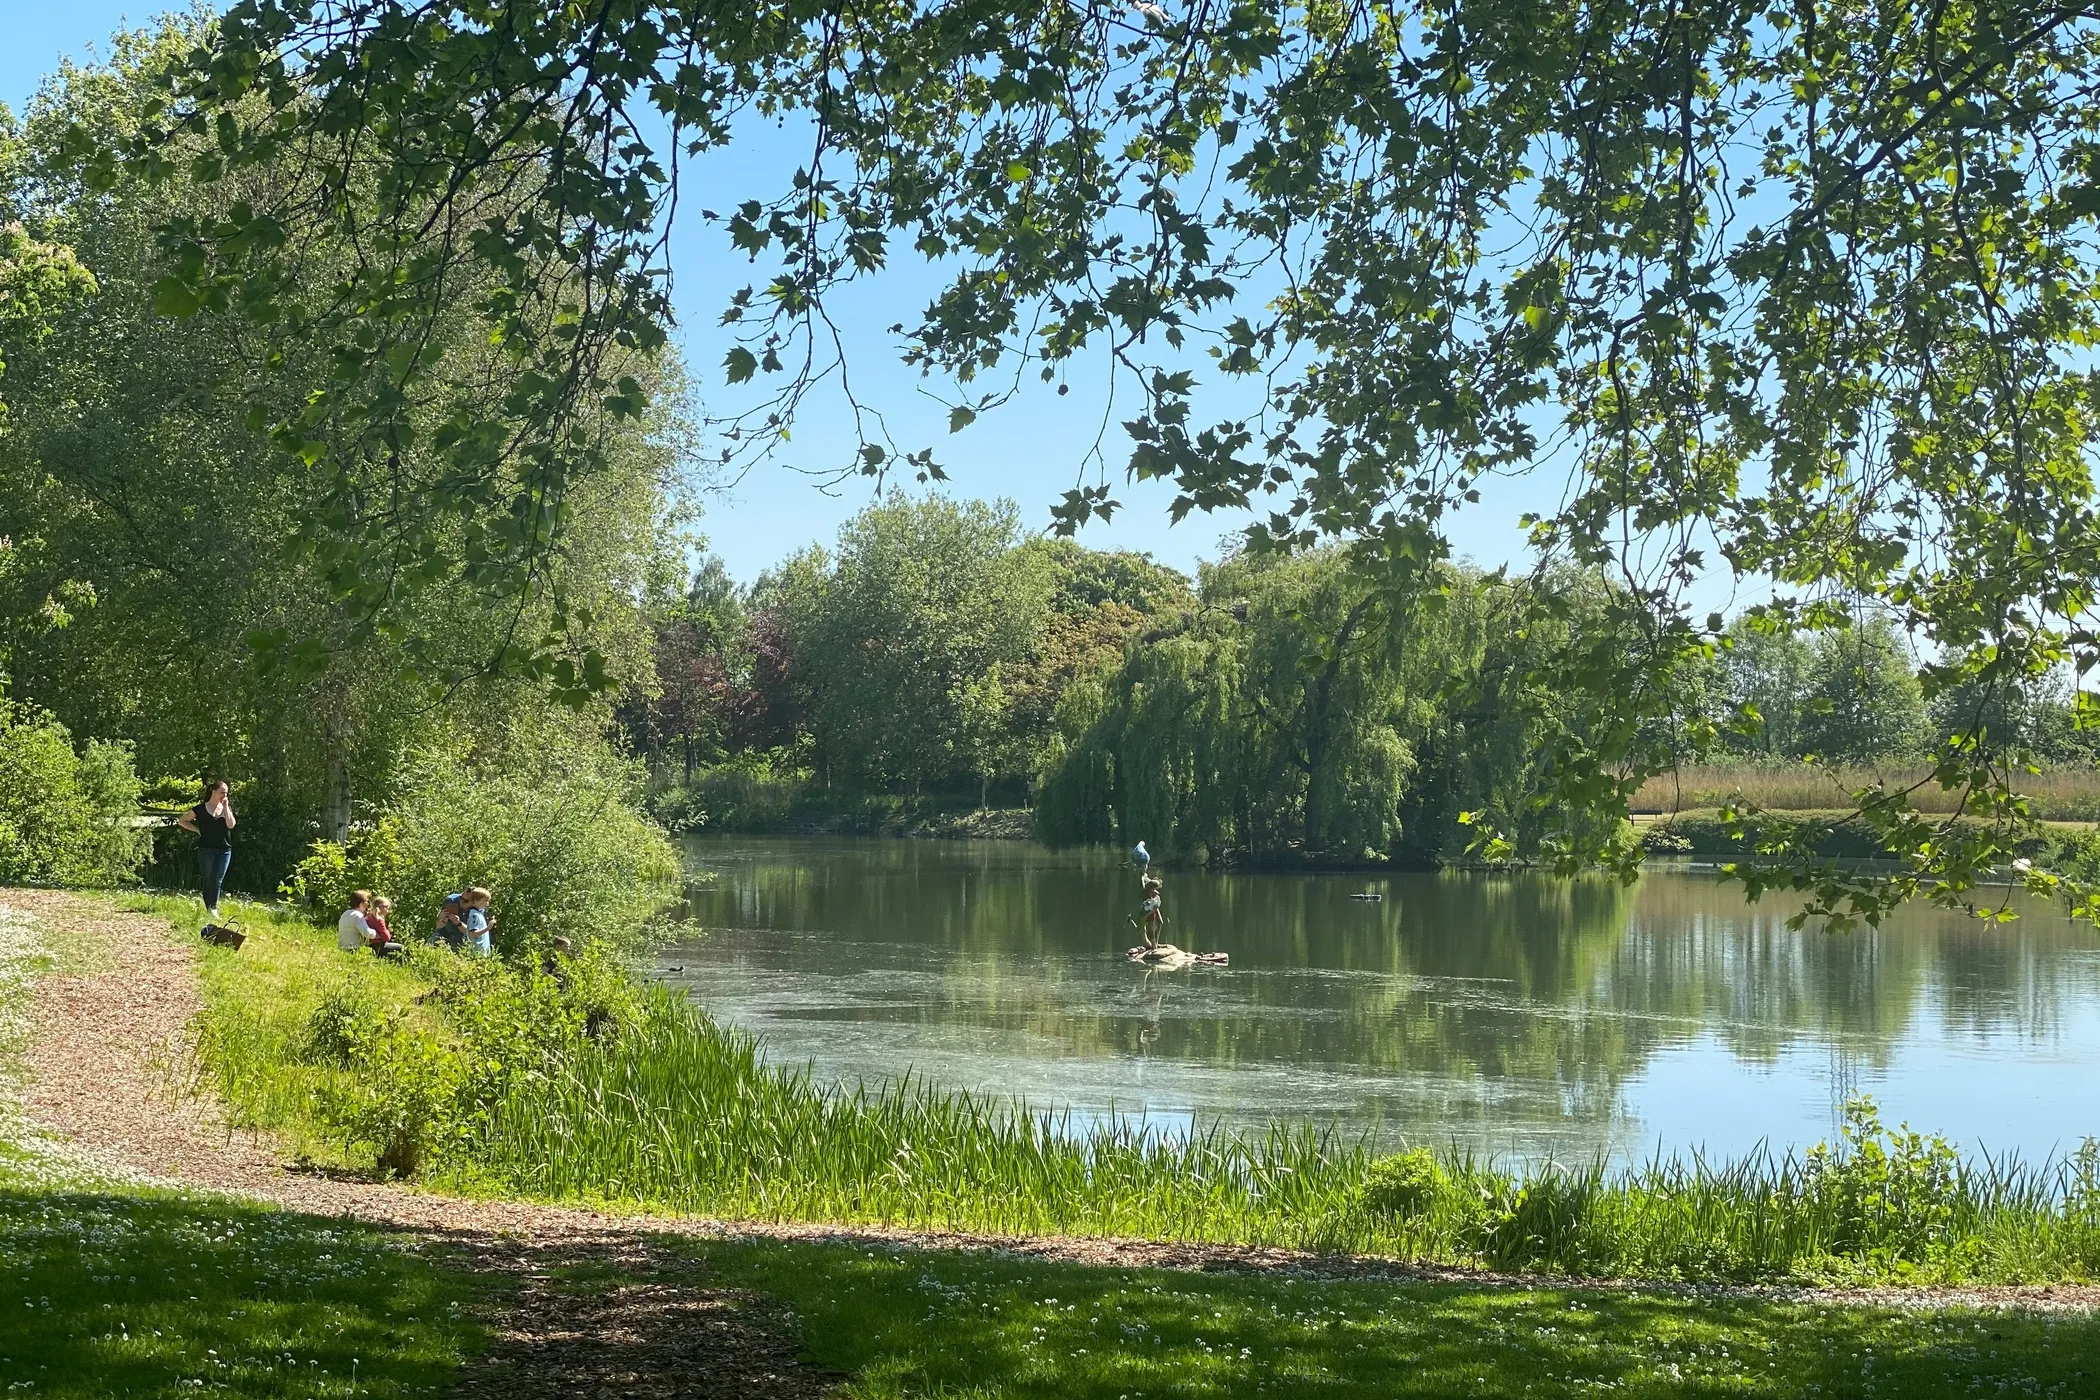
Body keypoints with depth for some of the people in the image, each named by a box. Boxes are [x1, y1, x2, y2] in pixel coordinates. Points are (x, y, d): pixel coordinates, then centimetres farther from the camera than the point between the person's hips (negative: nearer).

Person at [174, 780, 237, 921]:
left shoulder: (227, 808, 8)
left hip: (224, 850, 2)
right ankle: (208, 909, 7)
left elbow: (231, 824, -10)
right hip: (206, 849, -2)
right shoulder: (201, 809, 0)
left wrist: (225, 807, -9)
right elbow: (182, 821, 9)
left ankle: (213, 908, -6)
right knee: (208, 880, 2)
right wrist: (197, 830, -1)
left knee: (218, 880, -6)